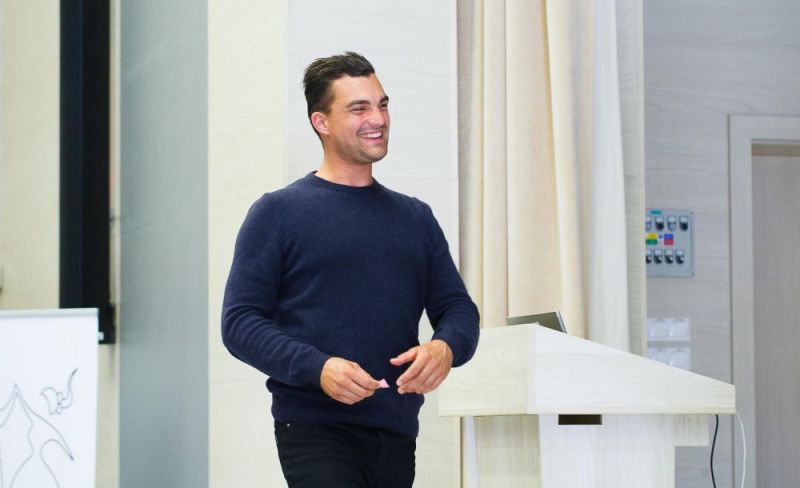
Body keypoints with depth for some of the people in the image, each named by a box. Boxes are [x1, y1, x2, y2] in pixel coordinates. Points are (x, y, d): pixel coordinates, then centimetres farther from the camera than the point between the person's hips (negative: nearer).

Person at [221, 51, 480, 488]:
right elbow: (239, 321, -3)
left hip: (396, 434, 5)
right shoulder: (278, 213, 3)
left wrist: (445, 347, -10)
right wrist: (317, 368, -20)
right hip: (314, 429, -5)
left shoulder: (415, 217, 17)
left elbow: (458, 307, 15)